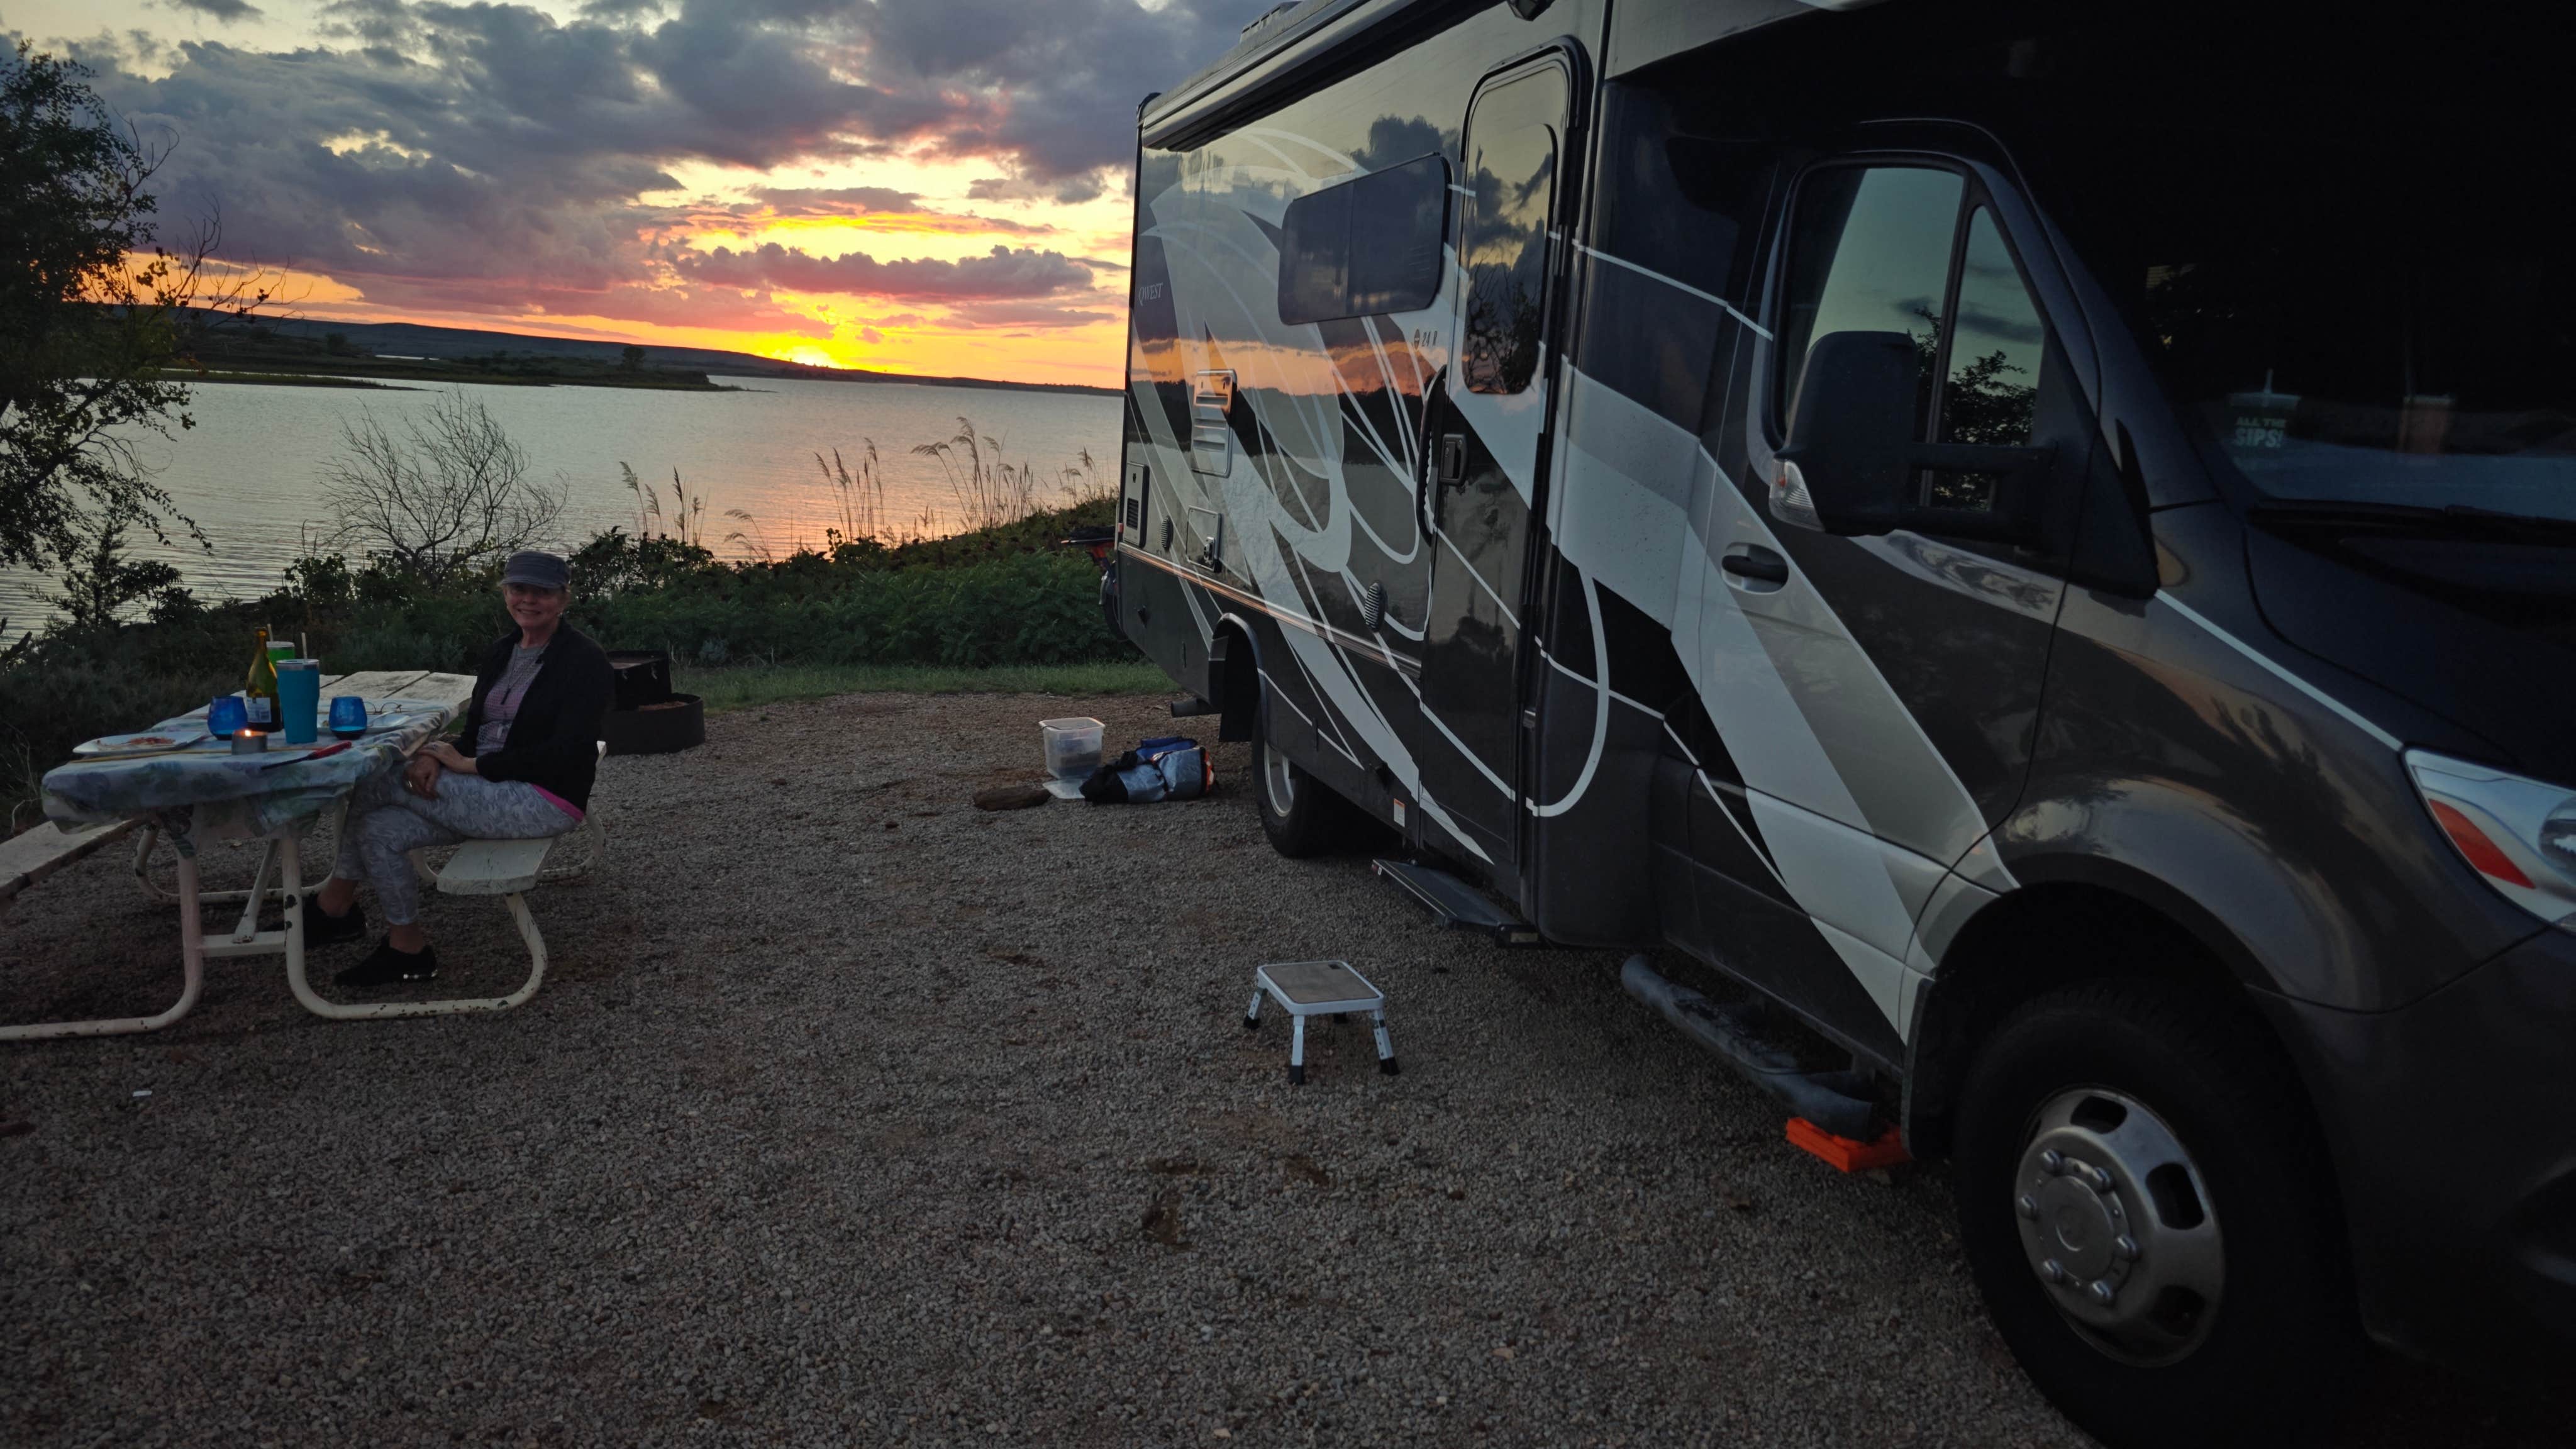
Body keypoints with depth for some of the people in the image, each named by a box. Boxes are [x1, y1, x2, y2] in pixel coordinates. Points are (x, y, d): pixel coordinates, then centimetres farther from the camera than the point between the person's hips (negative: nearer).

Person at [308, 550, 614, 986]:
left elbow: (566, 752, -19)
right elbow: (476, 732, 15)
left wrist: (471, 764, -17)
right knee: (380, 831, -9)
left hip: (545, 801, -8)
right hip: (488, 793, 8)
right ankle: (408, 949, 7)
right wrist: (435, 756, -10)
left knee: (379, 781, -12)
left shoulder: (584, 660, -11)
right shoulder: (500, 653, 14)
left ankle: (336, 901, 7)